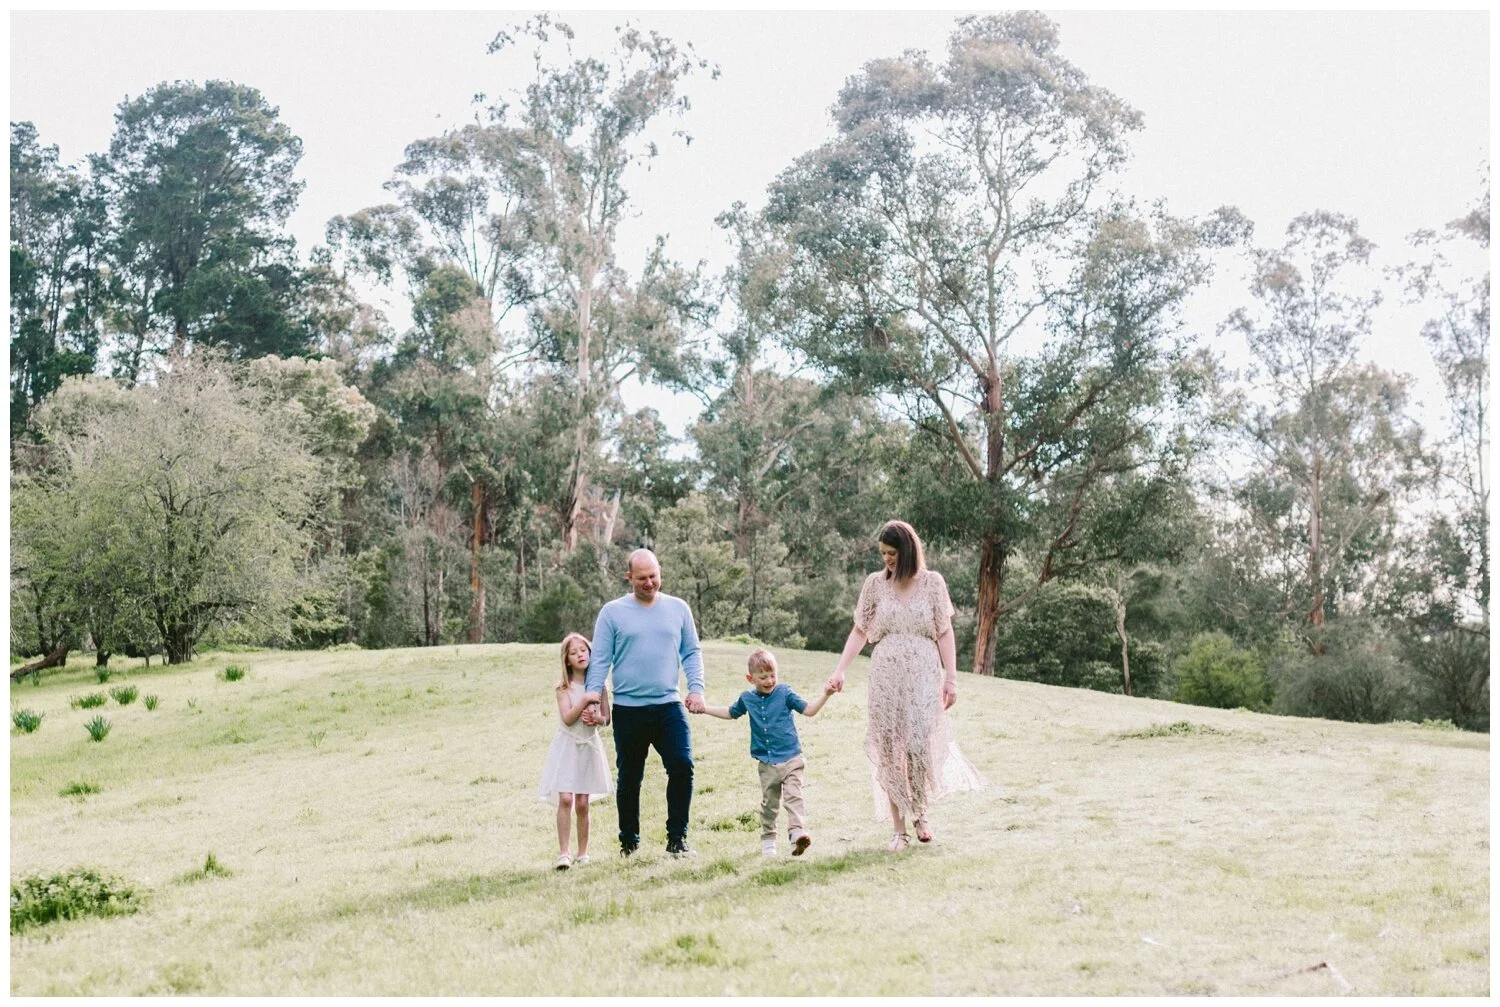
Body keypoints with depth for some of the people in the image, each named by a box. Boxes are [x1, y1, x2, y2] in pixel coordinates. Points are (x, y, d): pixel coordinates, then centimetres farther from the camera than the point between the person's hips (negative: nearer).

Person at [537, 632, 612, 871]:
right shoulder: (564, 687, -4)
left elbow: (607, 717, 6)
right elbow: (568, 719, -14)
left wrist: (597, 720, -15)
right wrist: (586, 699, -23)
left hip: (589, 746, 2)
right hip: (567, 746, -2)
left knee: (582, 803, 4)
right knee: (565, 798, -14)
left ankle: (582, 853, 14)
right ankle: (563, 853, -12)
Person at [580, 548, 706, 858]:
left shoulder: (678, 608, 8)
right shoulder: (612, 612, 2)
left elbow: (691, 652, 11)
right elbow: (600, 658, 1)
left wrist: (696, 687, -2)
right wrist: (593, 694, -11)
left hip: (669, 706, 1)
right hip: (628, 710, -1)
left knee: (682, 766, -11)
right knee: (629, 778, 7)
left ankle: (677, 839, -1)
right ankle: (629, 841, 21)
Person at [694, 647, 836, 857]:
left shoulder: (784, 692, -2)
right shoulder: (747, 698, 7)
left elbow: (808, 710, 0)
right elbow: (731, 713, 26)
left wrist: (825, 695, -13)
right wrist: (704, 708, 24)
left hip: (790, 758, -3)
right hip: (766, 763, 3)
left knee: (793, 796, -16)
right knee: (768, 803, 10)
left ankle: (797, 833, -26)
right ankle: (768, 840, 22)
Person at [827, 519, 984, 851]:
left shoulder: (932, 582, 1)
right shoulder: (875, 583, 5)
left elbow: (944, 633, 2)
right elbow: (860, 631, 7)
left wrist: (951, 678, -3)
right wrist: (840, 670, -2)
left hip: (924, 677, -1)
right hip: (886, 677, 1)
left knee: (921, 747, -8)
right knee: (890, 752, 0)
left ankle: (919, 813, 19)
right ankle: (898, 829, 8)